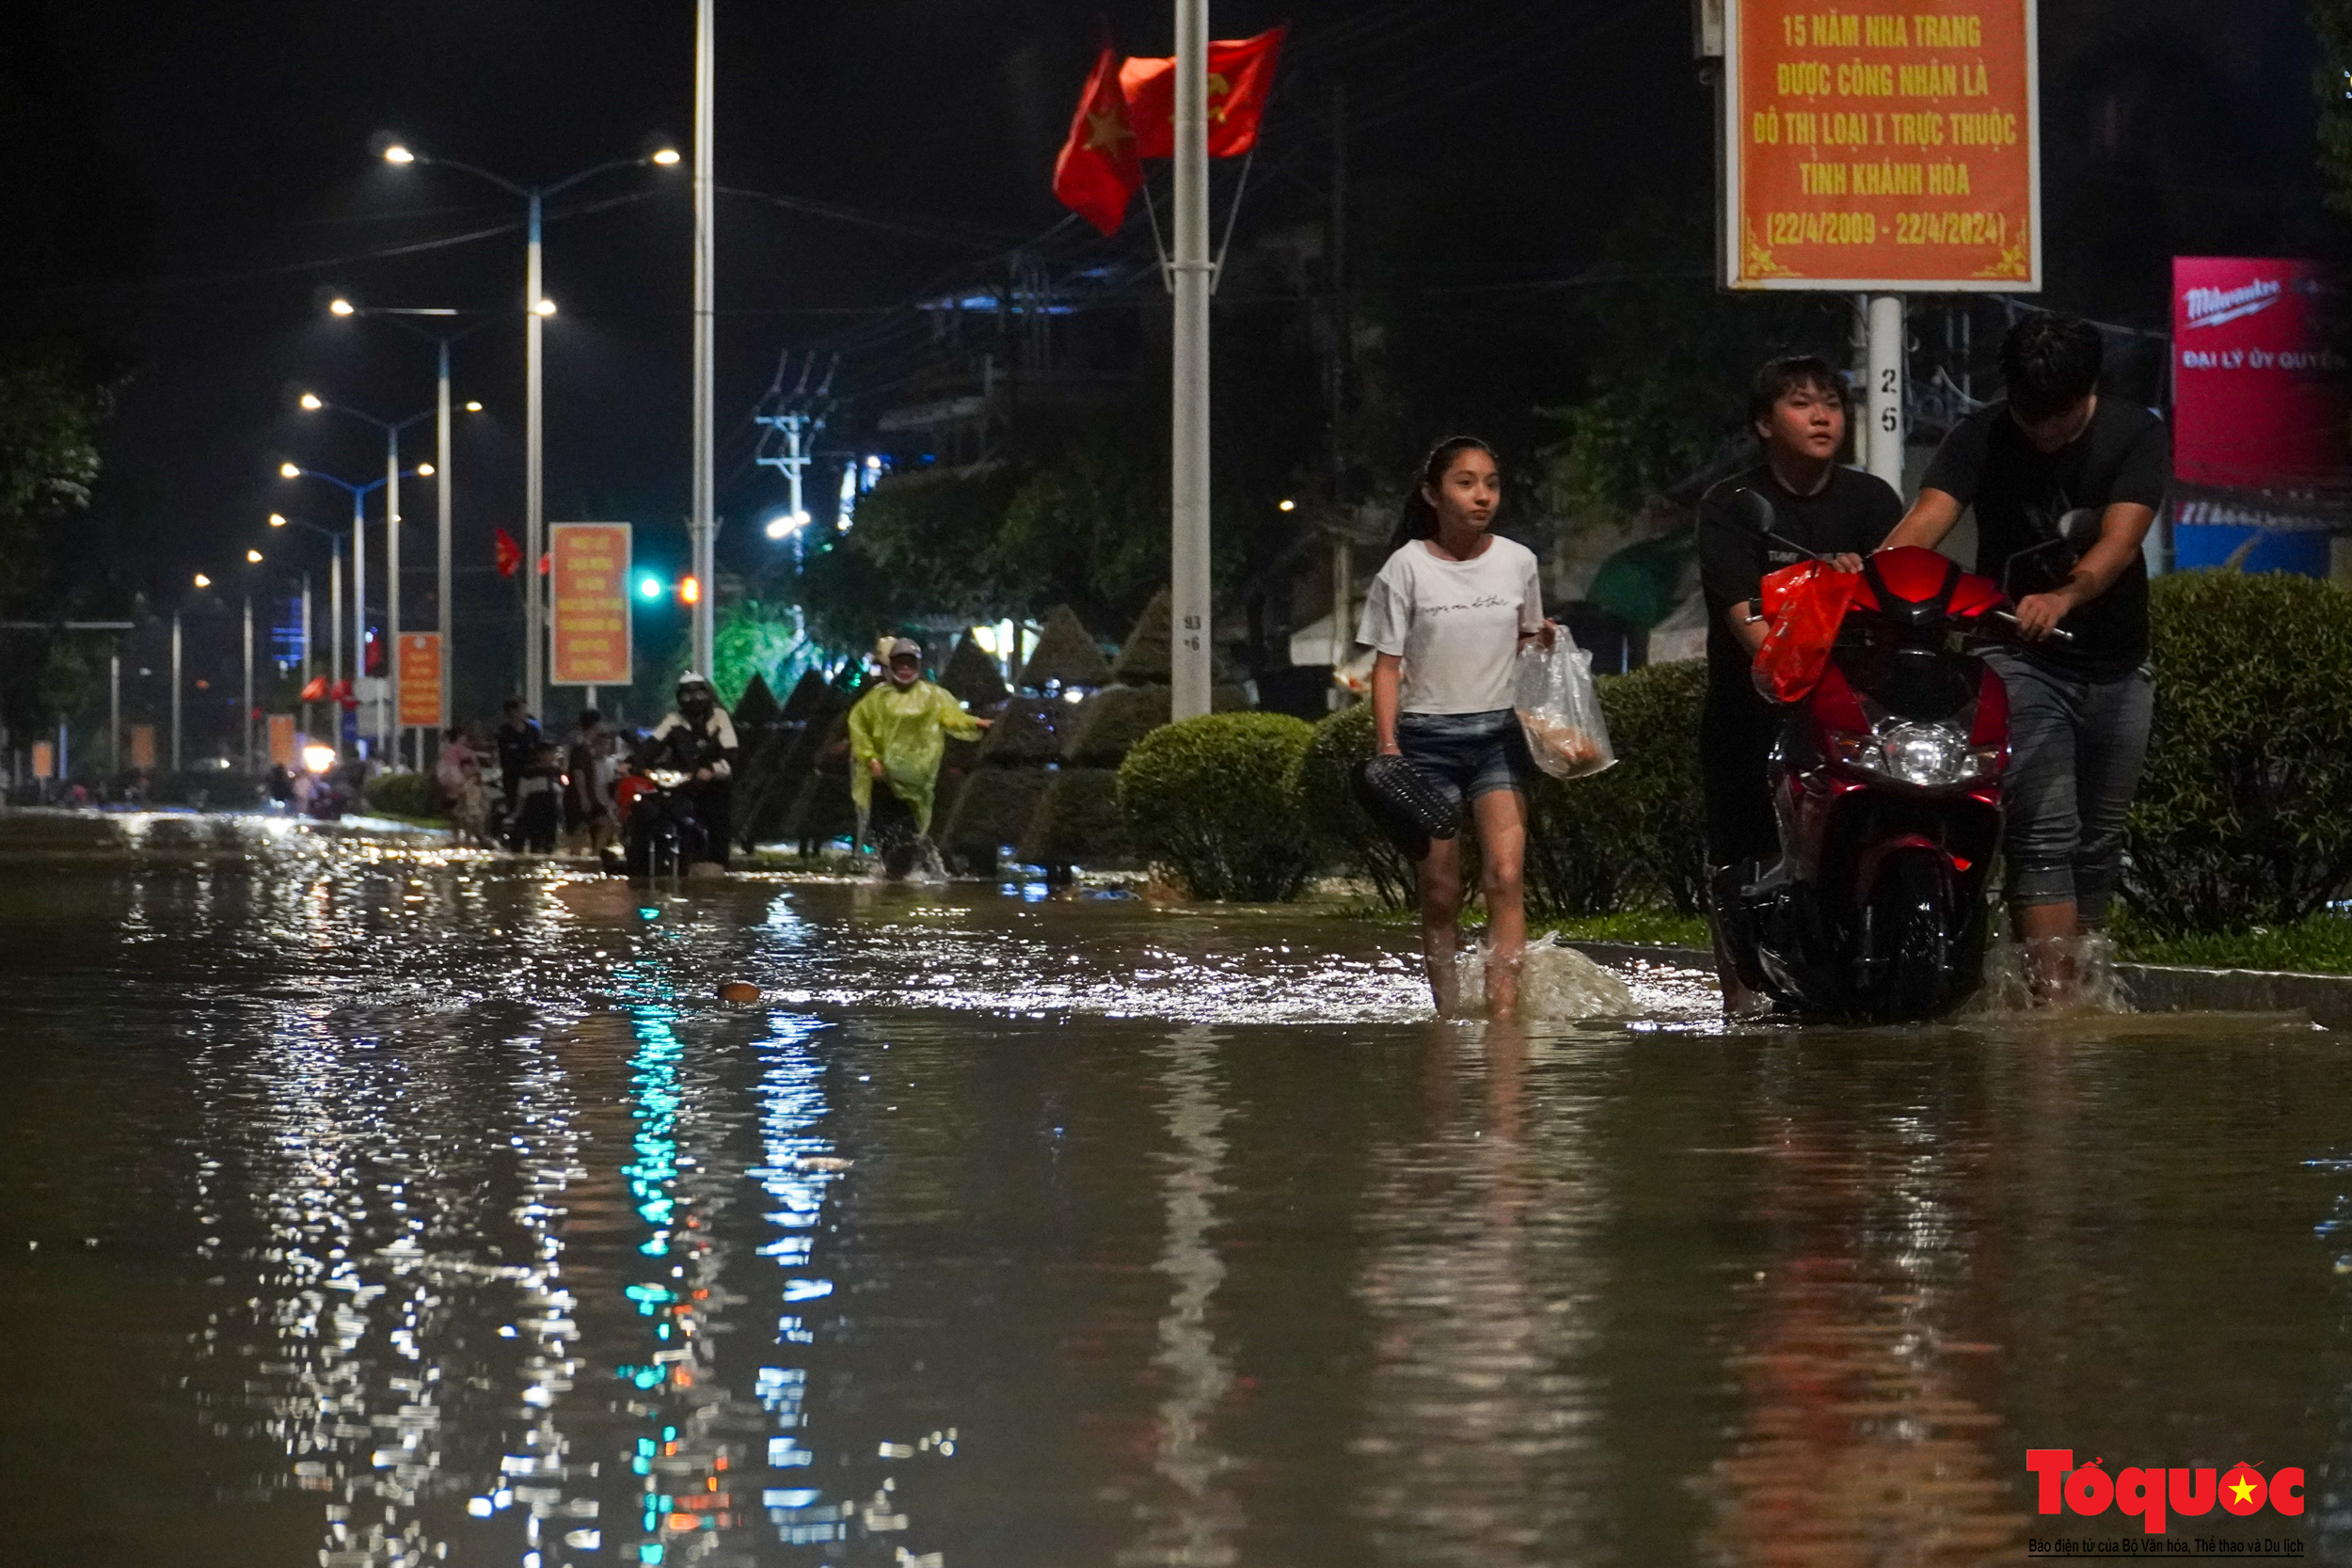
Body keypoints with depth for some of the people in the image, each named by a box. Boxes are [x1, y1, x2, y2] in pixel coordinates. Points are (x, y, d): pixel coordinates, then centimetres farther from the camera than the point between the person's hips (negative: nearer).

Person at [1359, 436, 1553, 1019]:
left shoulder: (1518, 562, 6)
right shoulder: (1407, 568, -2)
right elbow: (1387, 664, -2)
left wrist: (1542, 641, -2)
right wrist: (1387, 747, -11)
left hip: (1499, 731, 1)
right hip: (1428, 735, -1)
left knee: (1505, 877, -15)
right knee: (1440, 893, 1)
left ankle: (1503, 1011, -22)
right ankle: (1446, 1013, 11)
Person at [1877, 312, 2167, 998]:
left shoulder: (2136, 434, -6)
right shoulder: (1981, 438, -7)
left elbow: (2121, 537, -22)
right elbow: (1927, 518, -24)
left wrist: (2064, 596, -42)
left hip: (2116, 664, 2)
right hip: (2020, 659, -2)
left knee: (2099, 840, 10)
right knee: (2043, 832, -15)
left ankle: (2077, 981, 23)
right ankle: (2051, 994, -24)